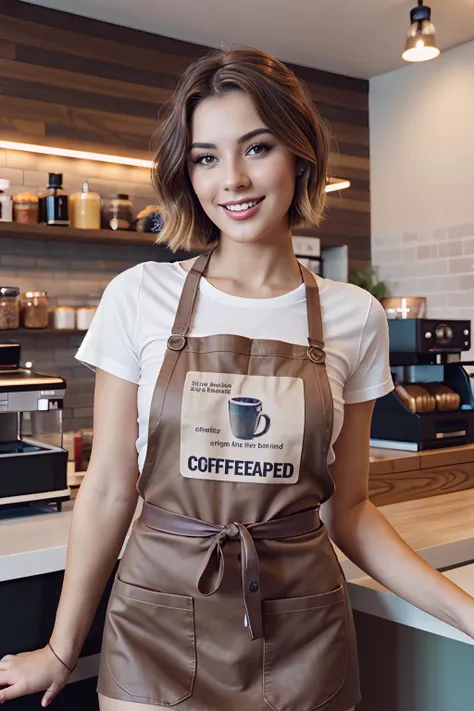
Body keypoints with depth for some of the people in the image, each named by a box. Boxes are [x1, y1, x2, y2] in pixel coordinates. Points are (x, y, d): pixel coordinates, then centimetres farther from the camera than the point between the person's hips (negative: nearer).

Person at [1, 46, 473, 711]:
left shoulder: (354, 316, -3)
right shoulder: (138, 296, -6)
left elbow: (348, 510, 3)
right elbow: (108, 491, -3)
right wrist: (61, 650, 2)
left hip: (303, 640, 2)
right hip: (160, 627, -1)